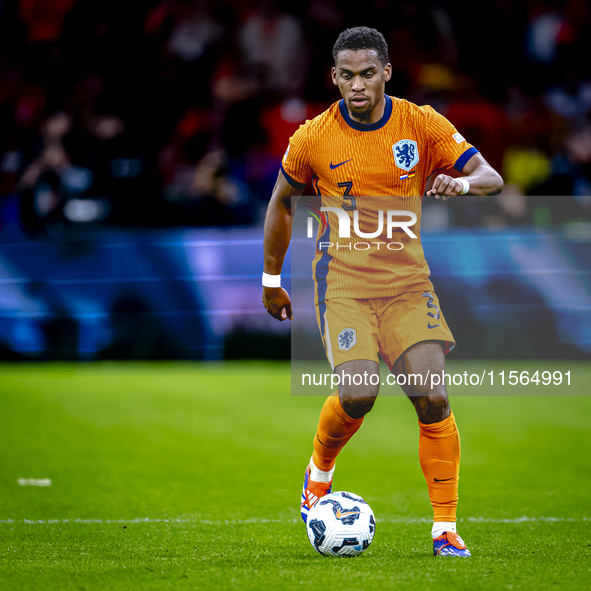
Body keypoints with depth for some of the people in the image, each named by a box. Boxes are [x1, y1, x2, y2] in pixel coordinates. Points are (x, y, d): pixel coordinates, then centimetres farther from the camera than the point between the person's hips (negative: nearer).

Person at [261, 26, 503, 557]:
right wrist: (271, 279, 18)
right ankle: (320, 471, 12)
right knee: (358, 392, -21)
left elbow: (491, 178, -4)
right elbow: (282, 201, 14)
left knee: (432, 395, -14)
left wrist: (463, 182, -27)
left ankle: (446, 530, -5)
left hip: (407, 279, 1)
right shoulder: (312, 139, -2)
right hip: (343, 281, -1)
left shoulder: (422, 125, -2)